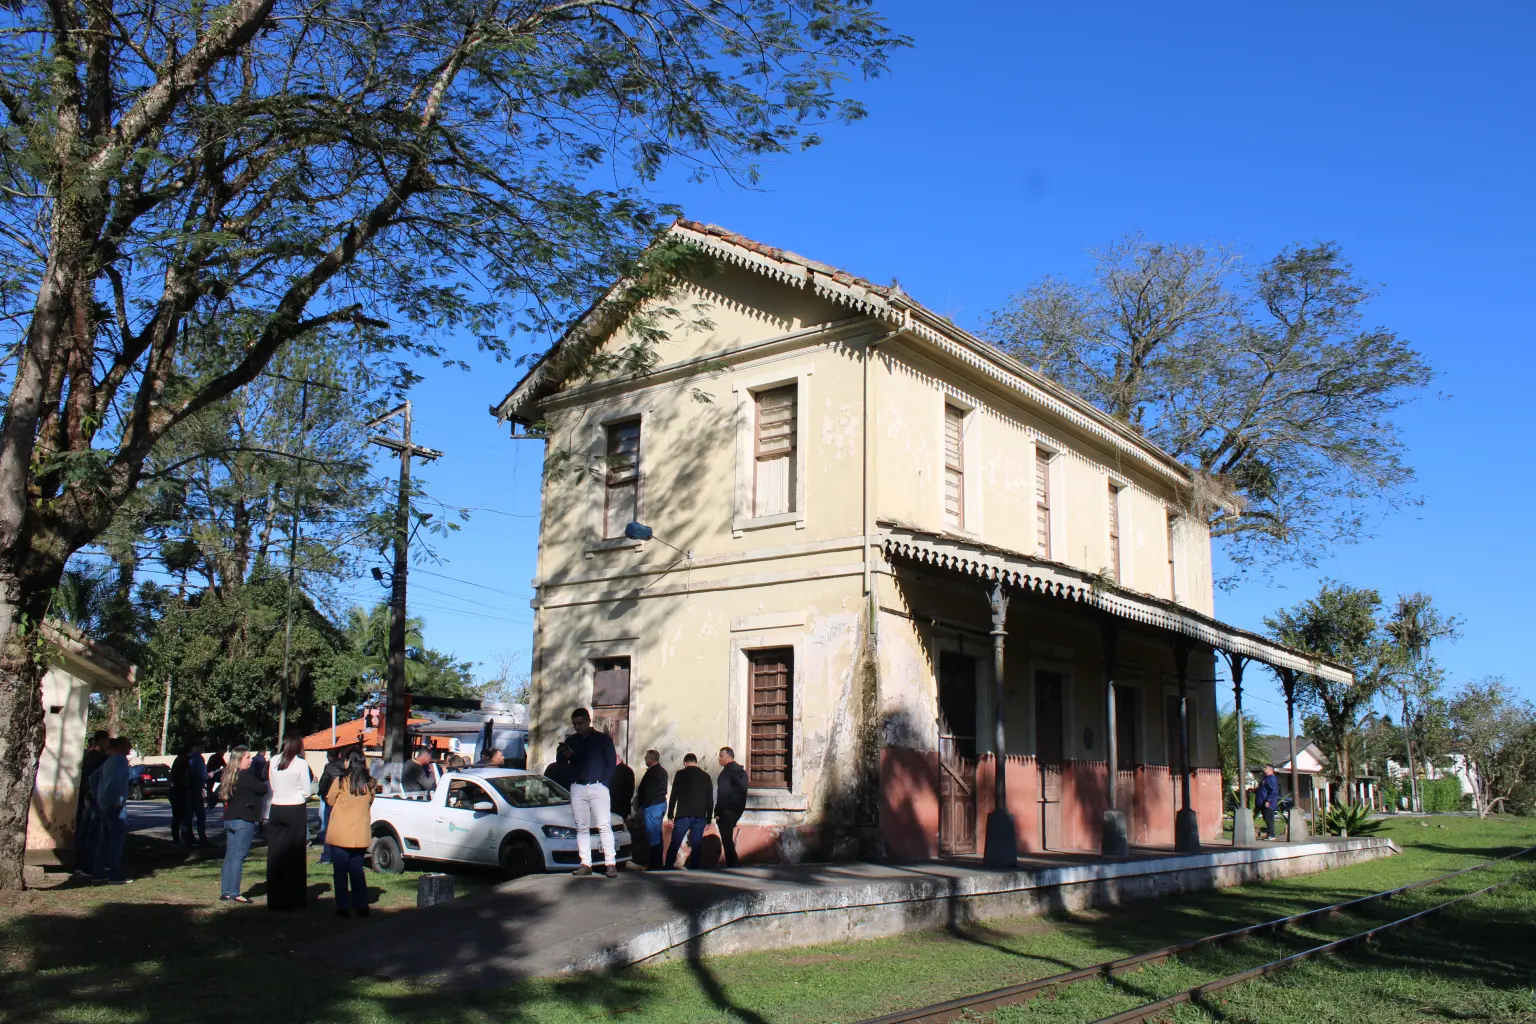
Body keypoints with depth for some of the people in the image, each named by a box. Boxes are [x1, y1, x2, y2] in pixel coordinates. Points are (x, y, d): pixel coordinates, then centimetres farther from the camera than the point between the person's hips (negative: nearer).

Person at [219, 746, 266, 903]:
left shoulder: (228, 776, 12)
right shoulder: (245, 776, -15)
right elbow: (263, 789, -13)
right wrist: (264, 783, 6)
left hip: (229, 819, 9)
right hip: (244, 820, -9)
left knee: (230, 856, 11)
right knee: (238, 857, -6)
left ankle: (225, 891, 13)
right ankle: (234, 893, -6)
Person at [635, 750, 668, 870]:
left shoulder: (651, 772, -18)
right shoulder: (663, 771, 12)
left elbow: (646, 791, -18)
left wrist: (641, 806, -10)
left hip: (652, 806, -10)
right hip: (661, 803, 10)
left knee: (652, 834, -6)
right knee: (657, 834, 14)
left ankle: (653, 863, -5)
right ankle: (658, 861, 19)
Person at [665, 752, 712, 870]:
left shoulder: (680, 774, 2)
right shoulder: (706, 776, 11)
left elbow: (674, 795, -2)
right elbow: (709, 799, 12)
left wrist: (670, 815, 1)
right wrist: (709, 819, 16)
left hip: (683, 815, -2)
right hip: (700, 817, 2)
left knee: (674, 845, 3)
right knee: (696, 846, 4)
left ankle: (668, 869, 0)